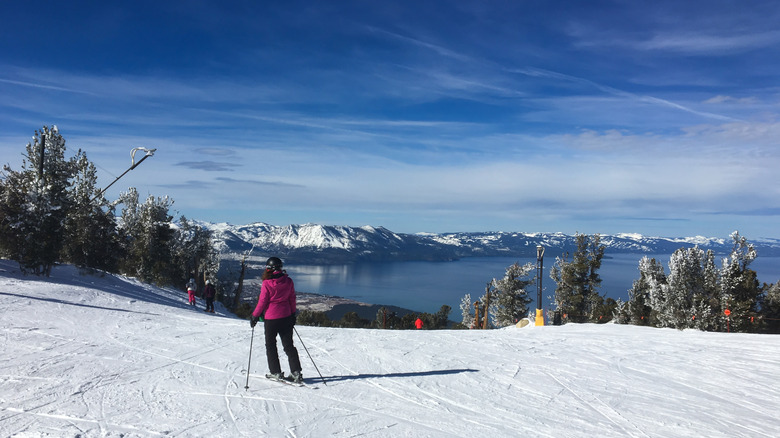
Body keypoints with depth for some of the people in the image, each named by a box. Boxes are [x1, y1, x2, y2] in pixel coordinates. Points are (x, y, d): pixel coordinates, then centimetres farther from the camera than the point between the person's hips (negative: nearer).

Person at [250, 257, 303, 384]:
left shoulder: (267, 283, -15)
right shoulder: (288, 281, -1)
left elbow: (262, 302, -11)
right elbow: (292, 299, 7)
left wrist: (255, 316, 1)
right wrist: (293, 314, 19)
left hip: (271, 318, -4)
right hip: (286, 316, 4)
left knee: (270, 345, 12)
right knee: (288, 345, 10)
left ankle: (276, 372, 15)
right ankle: (296, 372, 6)